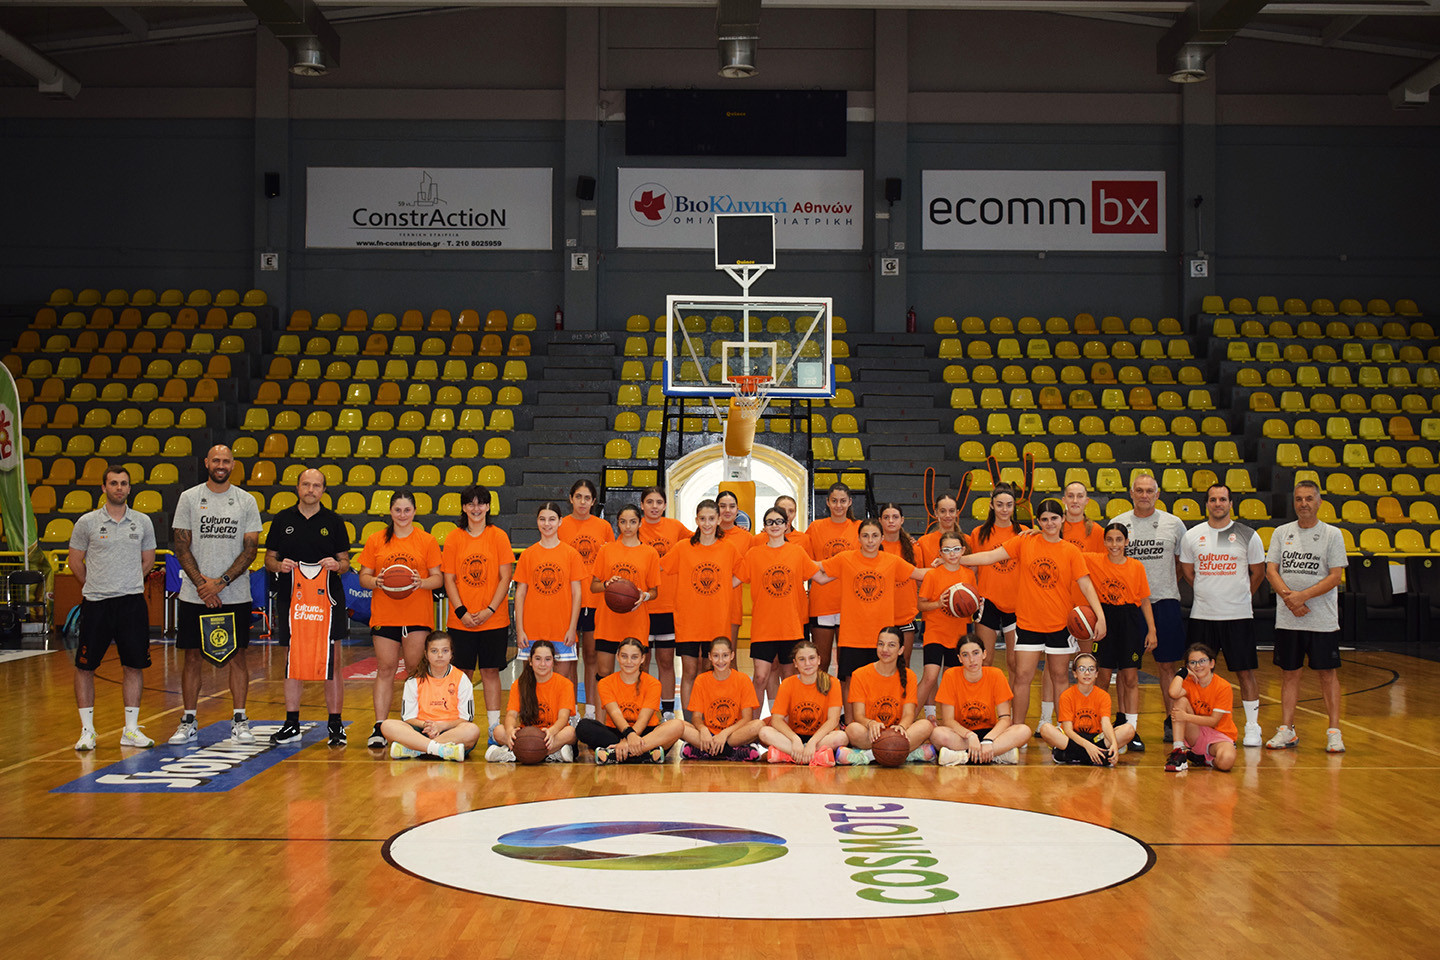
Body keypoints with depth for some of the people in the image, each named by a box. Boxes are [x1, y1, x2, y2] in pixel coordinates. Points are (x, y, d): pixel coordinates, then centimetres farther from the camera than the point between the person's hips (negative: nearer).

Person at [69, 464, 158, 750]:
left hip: (132, 602, 2)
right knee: (85, 666, 1)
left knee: (134, 664, 4)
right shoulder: (87, 522, -1)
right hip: (95, 604, -2)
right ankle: (87, 730, 11)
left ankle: (131, 730, 13)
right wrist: (96, 587, 11)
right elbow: (75, 561, 7)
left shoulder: (143, 522, 5)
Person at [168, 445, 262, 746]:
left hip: (235, 596, 0)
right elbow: (181, 547, 0)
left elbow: (250, 549, -1)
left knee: (237, 655, 3)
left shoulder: (246, 501, 3)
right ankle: (188, 723, 12)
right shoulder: (188, 498, 3)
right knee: (192, 656, 4)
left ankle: (239, 721, 11)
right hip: (194, 595, 0)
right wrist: (201, 584, -11)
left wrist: (220, 582, -12)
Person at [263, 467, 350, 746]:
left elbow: (345, 561, 9)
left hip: (327, 600, -1)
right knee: (292, 663, 6)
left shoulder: (333, 522, 6)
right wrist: (279, 565, -9)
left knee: (331, 663, -2)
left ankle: (335, 725, 5)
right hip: (291, 599, 1)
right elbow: (269, 558, 12)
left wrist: (337, 564, -13)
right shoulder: (282, 520, 8)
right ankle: (291, 725, 15)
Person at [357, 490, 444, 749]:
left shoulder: (427, 541, 4)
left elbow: (438, 578, 4)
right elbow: (363, 577, 9)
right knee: (385, 669, -1)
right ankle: (379, 728, 0)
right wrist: (377, 582, -13)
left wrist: (421, 582, -16)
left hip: (418, 617, -1)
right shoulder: (375, 540, 7)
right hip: (384, 616, 1)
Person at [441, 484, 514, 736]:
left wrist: (490, 610, -11)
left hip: (493, 619, -1)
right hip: (461, 619, 1)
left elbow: (505, 577, -2)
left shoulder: (498, 536, 0)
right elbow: (449, 579, 2)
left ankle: (494, 727, 8)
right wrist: (461, 612, -9)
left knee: (490, 671, 2)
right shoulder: (454, 538, 3)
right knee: (462, 672, 4)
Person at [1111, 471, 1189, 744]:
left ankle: (1172, 721, 12)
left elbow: (1183, 562, 15)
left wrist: (1166, 587, 8)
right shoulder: (1118, 524, 3)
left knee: (1167, 665, 3)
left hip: (1165, 601, 0)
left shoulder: (1173, 524, 4)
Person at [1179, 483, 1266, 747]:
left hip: (1238, 616, -2)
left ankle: (1252, 727, 11)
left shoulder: (1248, 536, -1)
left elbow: (1258, 572, 9)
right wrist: (1211, 594, 12)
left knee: (1245, 672, 1)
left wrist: (1239, 597, 10)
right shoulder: (1192, 536, 4)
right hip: (1202, 616, 2)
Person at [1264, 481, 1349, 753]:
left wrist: (1303, 595, -16)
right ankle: (1287, 731, 14)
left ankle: (1334, 732, 7)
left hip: (1323, 619, -3)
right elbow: (1271, 570, 2)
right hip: (1287, 620, 3)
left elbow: (1335, 576, -7)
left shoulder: (1332, 534, 0)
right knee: (1289, 673, 7)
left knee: (1327, 674, 1)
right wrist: (1289, 597, -14)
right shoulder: (1282, 533, 8)